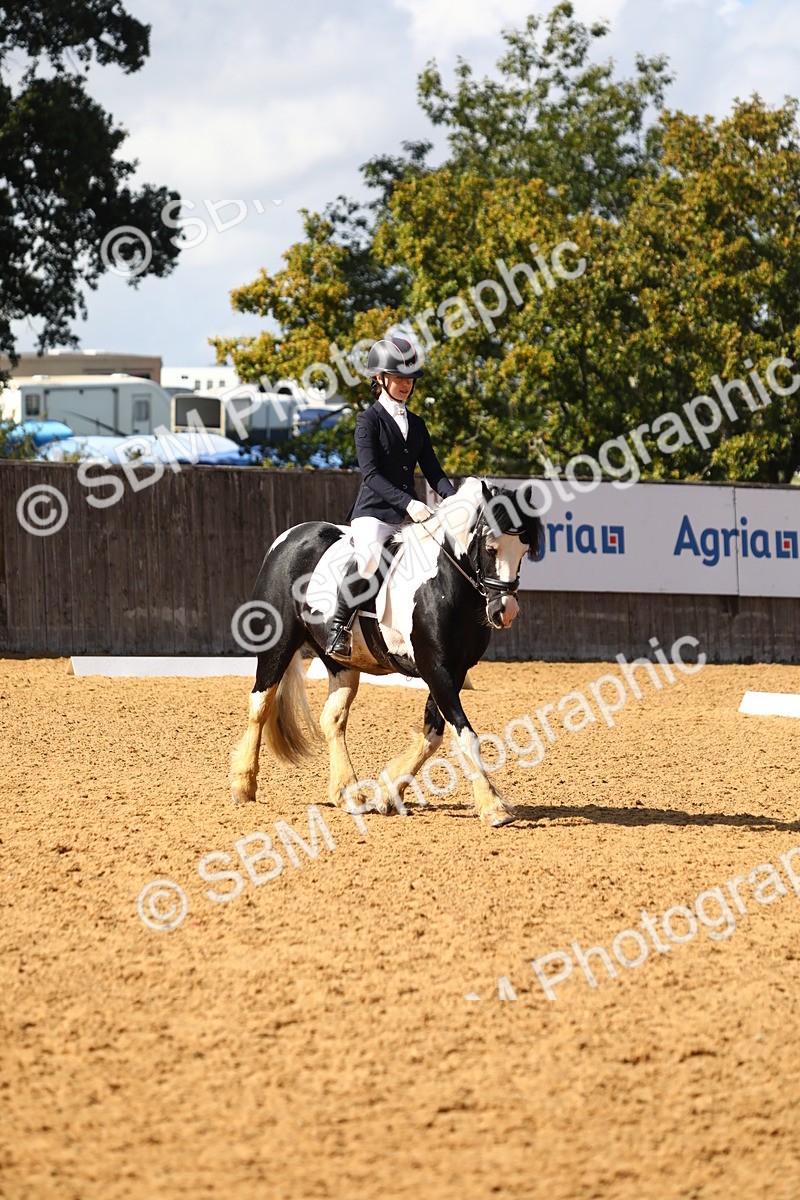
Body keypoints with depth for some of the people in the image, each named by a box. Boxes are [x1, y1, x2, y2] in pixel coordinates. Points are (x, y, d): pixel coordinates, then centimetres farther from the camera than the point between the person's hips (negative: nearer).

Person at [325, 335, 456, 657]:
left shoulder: (417, 424, 18)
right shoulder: (369, 420, -2)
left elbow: (433, 472, 14)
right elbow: (370, 474, -13)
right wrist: (407, 502, -25)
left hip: (410, 513, 7)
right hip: (373, 511, -7)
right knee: (367, 556, -35)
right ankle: (338, 628, -27)